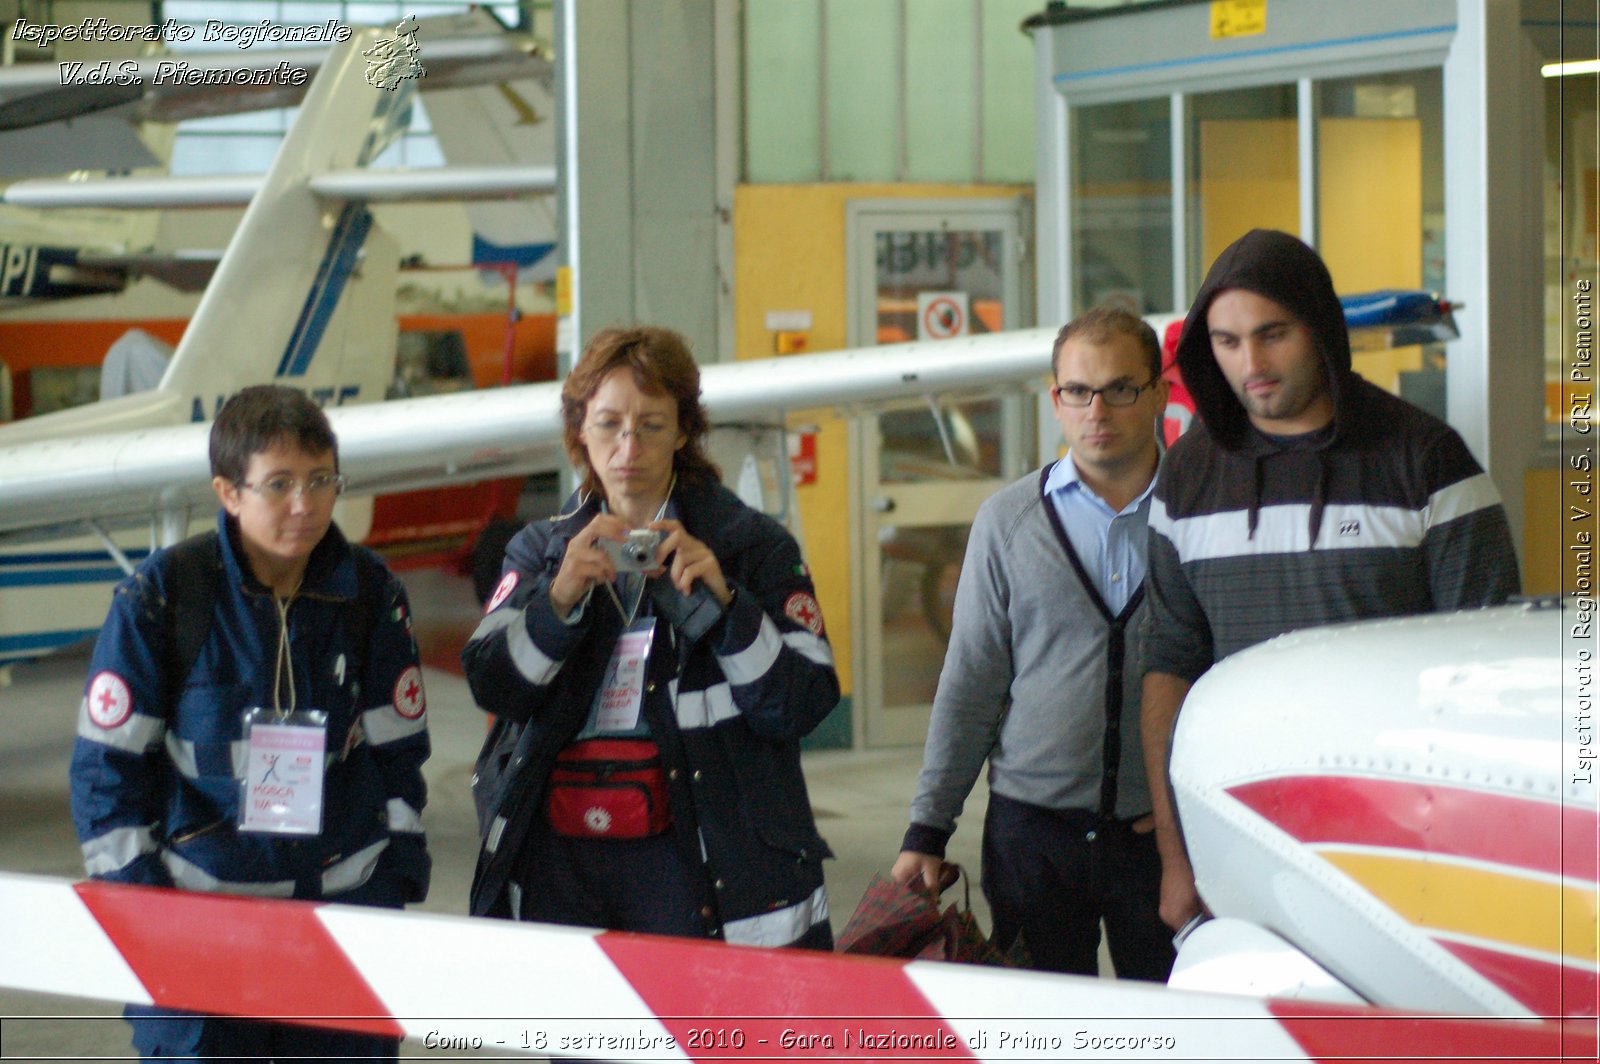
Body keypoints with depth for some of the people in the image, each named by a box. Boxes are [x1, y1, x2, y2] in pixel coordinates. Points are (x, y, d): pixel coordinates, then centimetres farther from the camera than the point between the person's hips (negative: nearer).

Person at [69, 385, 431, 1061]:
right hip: (199, 898, -3)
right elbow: (107, 762, -3)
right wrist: (132, 897, -6)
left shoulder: (371, 593, 1)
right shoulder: (161, 594, -8)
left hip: (347, 900, 3)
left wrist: (399, 869, 5)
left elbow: (397, 748, 10)